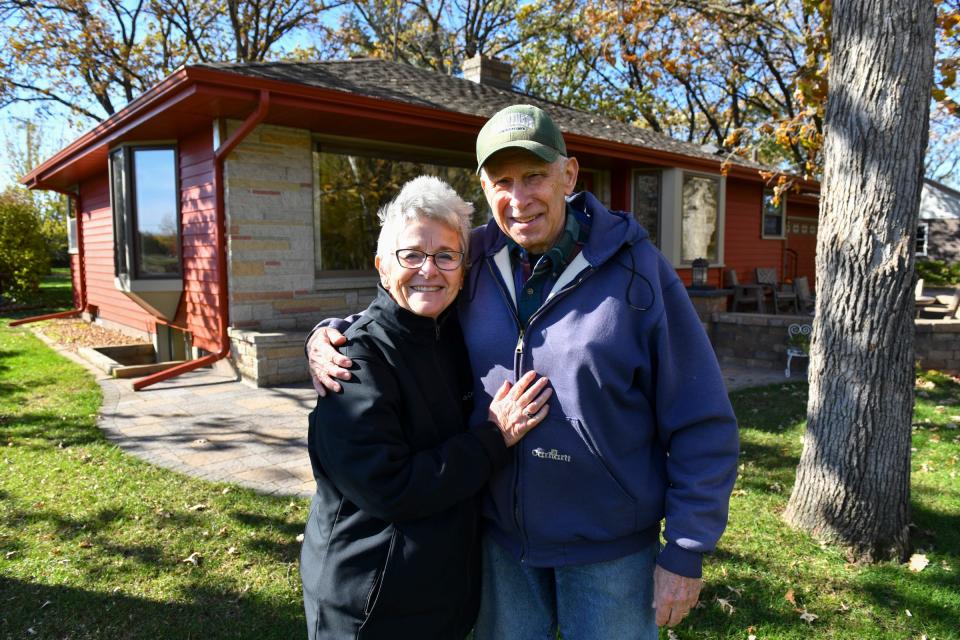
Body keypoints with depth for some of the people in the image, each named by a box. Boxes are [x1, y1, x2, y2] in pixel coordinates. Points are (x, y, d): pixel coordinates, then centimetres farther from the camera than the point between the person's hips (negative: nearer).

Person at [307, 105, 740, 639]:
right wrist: (329, 337, -11)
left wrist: (686, 552, -10)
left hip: (608, 549, -3)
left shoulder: (636, 269, -15)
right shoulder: (471, 262, -6)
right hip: (501, 536, 4)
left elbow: (701, 425, -11)